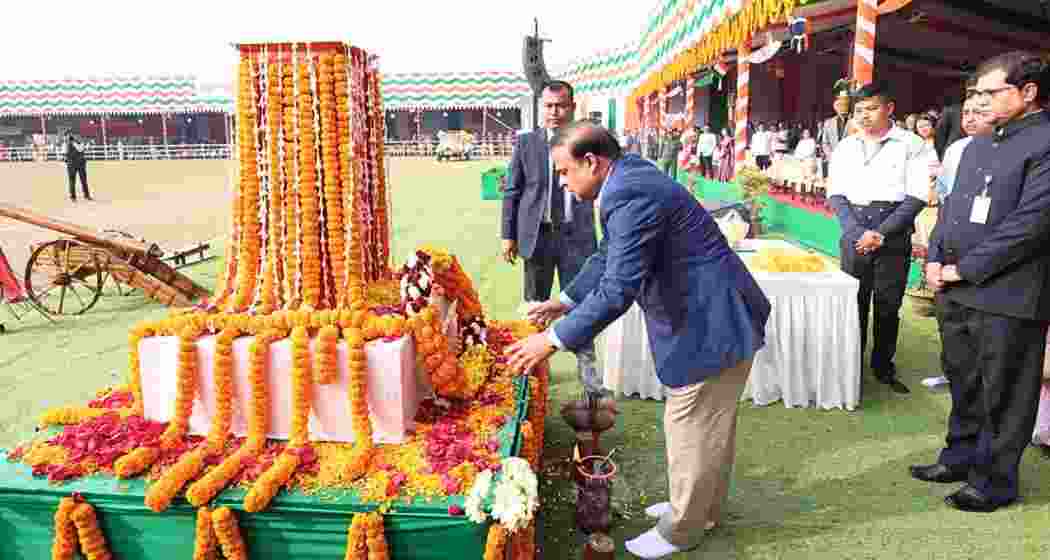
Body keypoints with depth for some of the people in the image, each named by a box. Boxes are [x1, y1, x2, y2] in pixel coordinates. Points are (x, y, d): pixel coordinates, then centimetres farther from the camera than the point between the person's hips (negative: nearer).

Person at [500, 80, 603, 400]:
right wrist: (508, 235, -1)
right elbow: (511, 192, 4)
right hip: (537, 235, 1)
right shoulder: (526, 143, 3)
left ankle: (589, 377, 12)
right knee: (535, 305, 13)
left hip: (577, 236, -1)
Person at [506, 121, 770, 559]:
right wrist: (566, 301, 20)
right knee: (706, 426, 23)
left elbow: (618, 289, -30)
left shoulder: (630, 194, -25)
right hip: (708, 317, 10)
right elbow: (608, 259, 19)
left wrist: (553, 340, -24)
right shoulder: (629, 180, 8)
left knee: (691, 431, 6)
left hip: (711, 324, -10)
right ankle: (701, 508, 41)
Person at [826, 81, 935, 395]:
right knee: (853, 302, 5)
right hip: (854, 235, 2)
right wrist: (858, 232, -10)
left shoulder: (912, 146, 0)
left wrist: (880, 233, -13)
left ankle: (884, 368, 21)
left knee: (888, 306, 6)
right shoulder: (845, 148, 9)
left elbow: (916, 197, -5)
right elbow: (836, 195, 4)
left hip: (894, 236, -2)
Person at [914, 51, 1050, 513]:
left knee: (1002, 394, 6)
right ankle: (961, 457, 35)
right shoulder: (978, 145, 15)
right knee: (963, 382, 19)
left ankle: (995, 481, 20)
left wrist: (965, 269, -16)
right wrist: (936, 260, 3)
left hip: (1006, 296, -8)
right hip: (956, 290, 8)